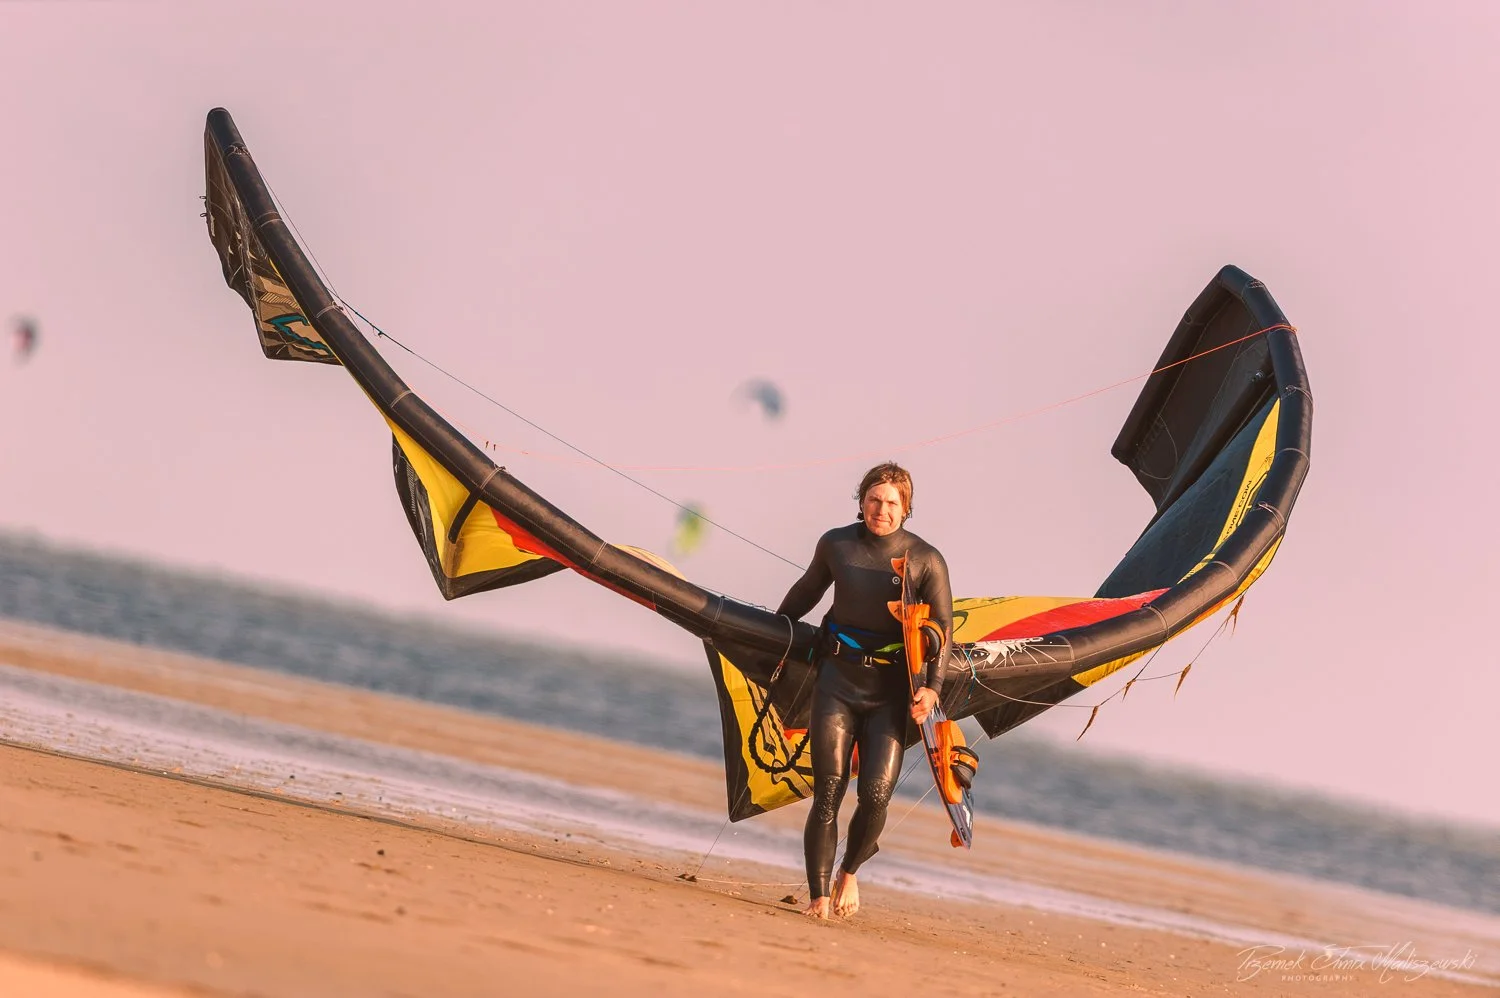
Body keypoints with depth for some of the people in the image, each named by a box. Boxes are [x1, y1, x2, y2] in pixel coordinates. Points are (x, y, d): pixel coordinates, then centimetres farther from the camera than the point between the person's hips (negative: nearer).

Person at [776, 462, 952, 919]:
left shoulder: (926, 560, -3)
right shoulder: (835, 545, 3)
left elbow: (942, 628, -1)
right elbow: (807, 590, 22)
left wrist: (932, 686, -14)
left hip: (890, 691, -1)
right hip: (837, 680, 1)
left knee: (876, 793, -12)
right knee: (828, 792, -7)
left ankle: (849, 873, 16)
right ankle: (818, 898, -2)